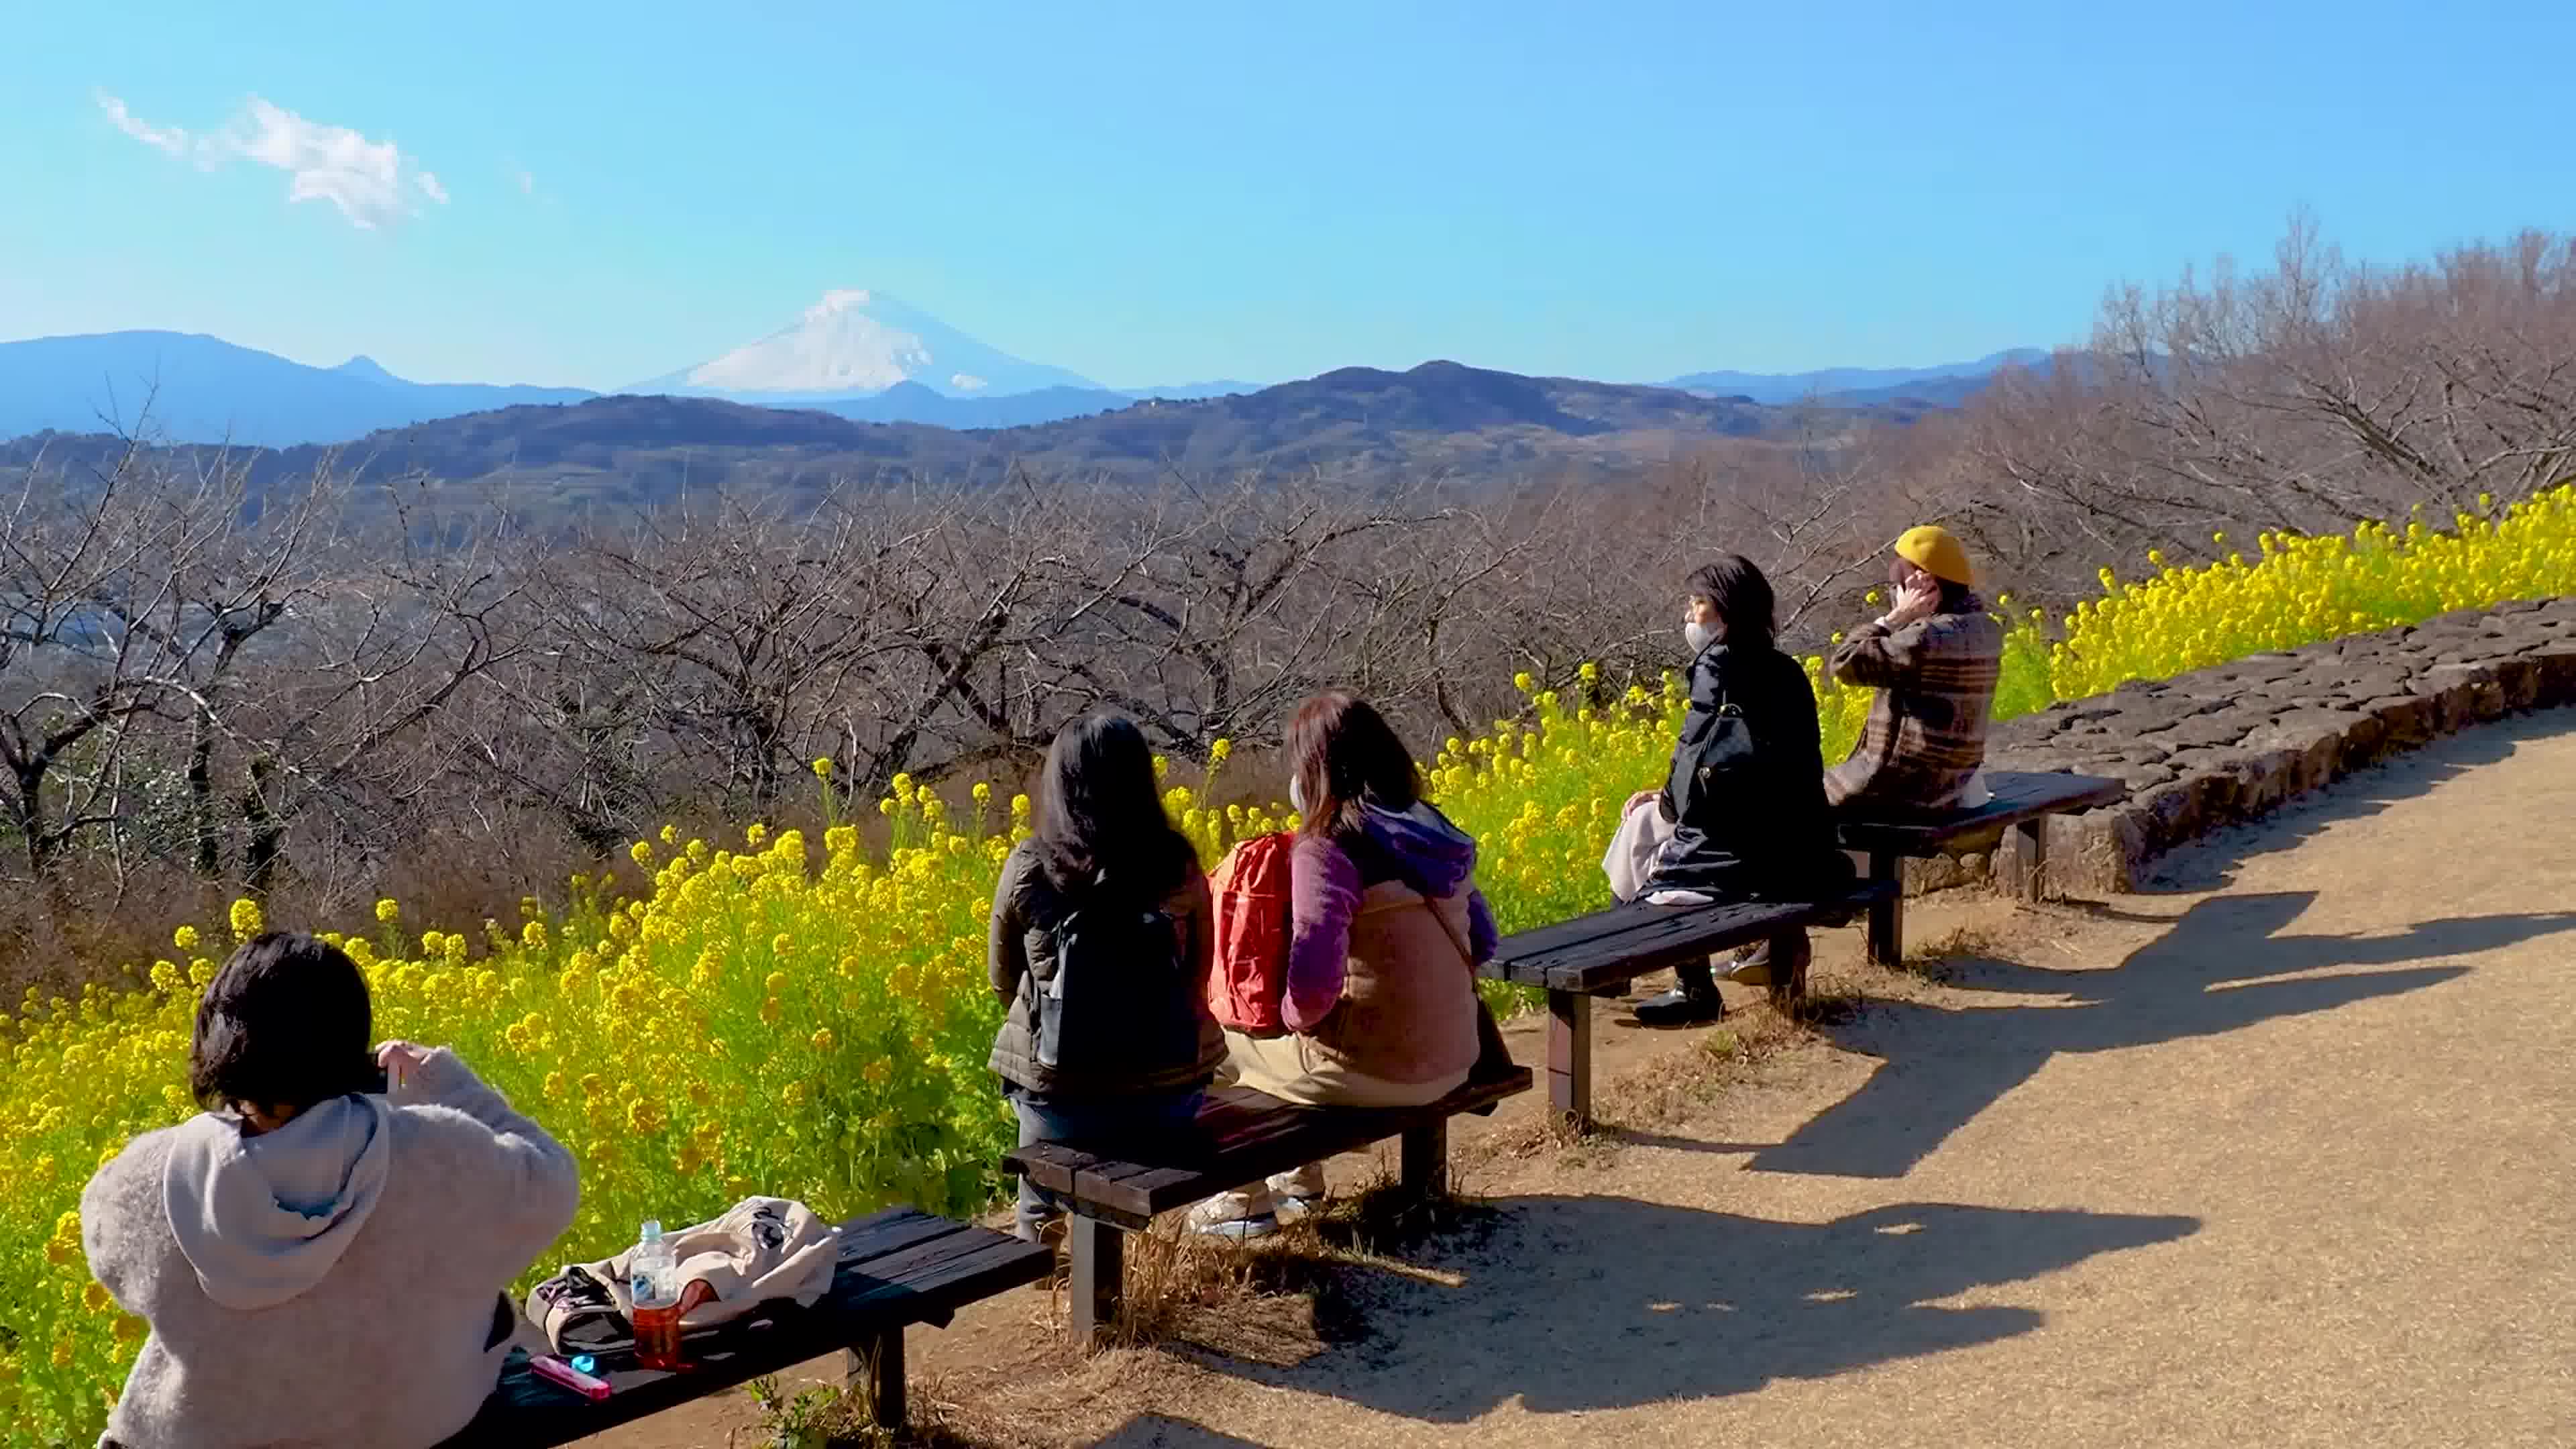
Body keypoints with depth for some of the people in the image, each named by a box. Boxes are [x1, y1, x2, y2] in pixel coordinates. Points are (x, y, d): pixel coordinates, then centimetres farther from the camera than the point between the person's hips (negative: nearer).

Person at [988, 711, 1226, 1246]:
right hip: (1168, 1094, 2)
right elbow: (1199, 977, 8)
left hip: (1060, 1098, -1)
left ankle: (1035, 1237, 34)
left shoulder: (1028, 868, -9)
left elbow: (1004, 983, 5)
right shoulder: (1179, 866, -6)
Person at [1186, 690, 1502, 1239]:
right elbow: (1482, 942, 11)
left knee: (1225, 1039, 18)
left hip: (1374, 1070, -7)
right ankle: (1299, 1179, 37)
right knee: (1277, 1031, 30)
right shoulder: (1433, 831, 3)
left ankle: (1248, 1202, 30)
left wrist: (1292, 1014, -6)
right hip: (1454, 1057, 7)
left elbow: (1312, 985, -27)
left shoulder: (1325, 850, -20)